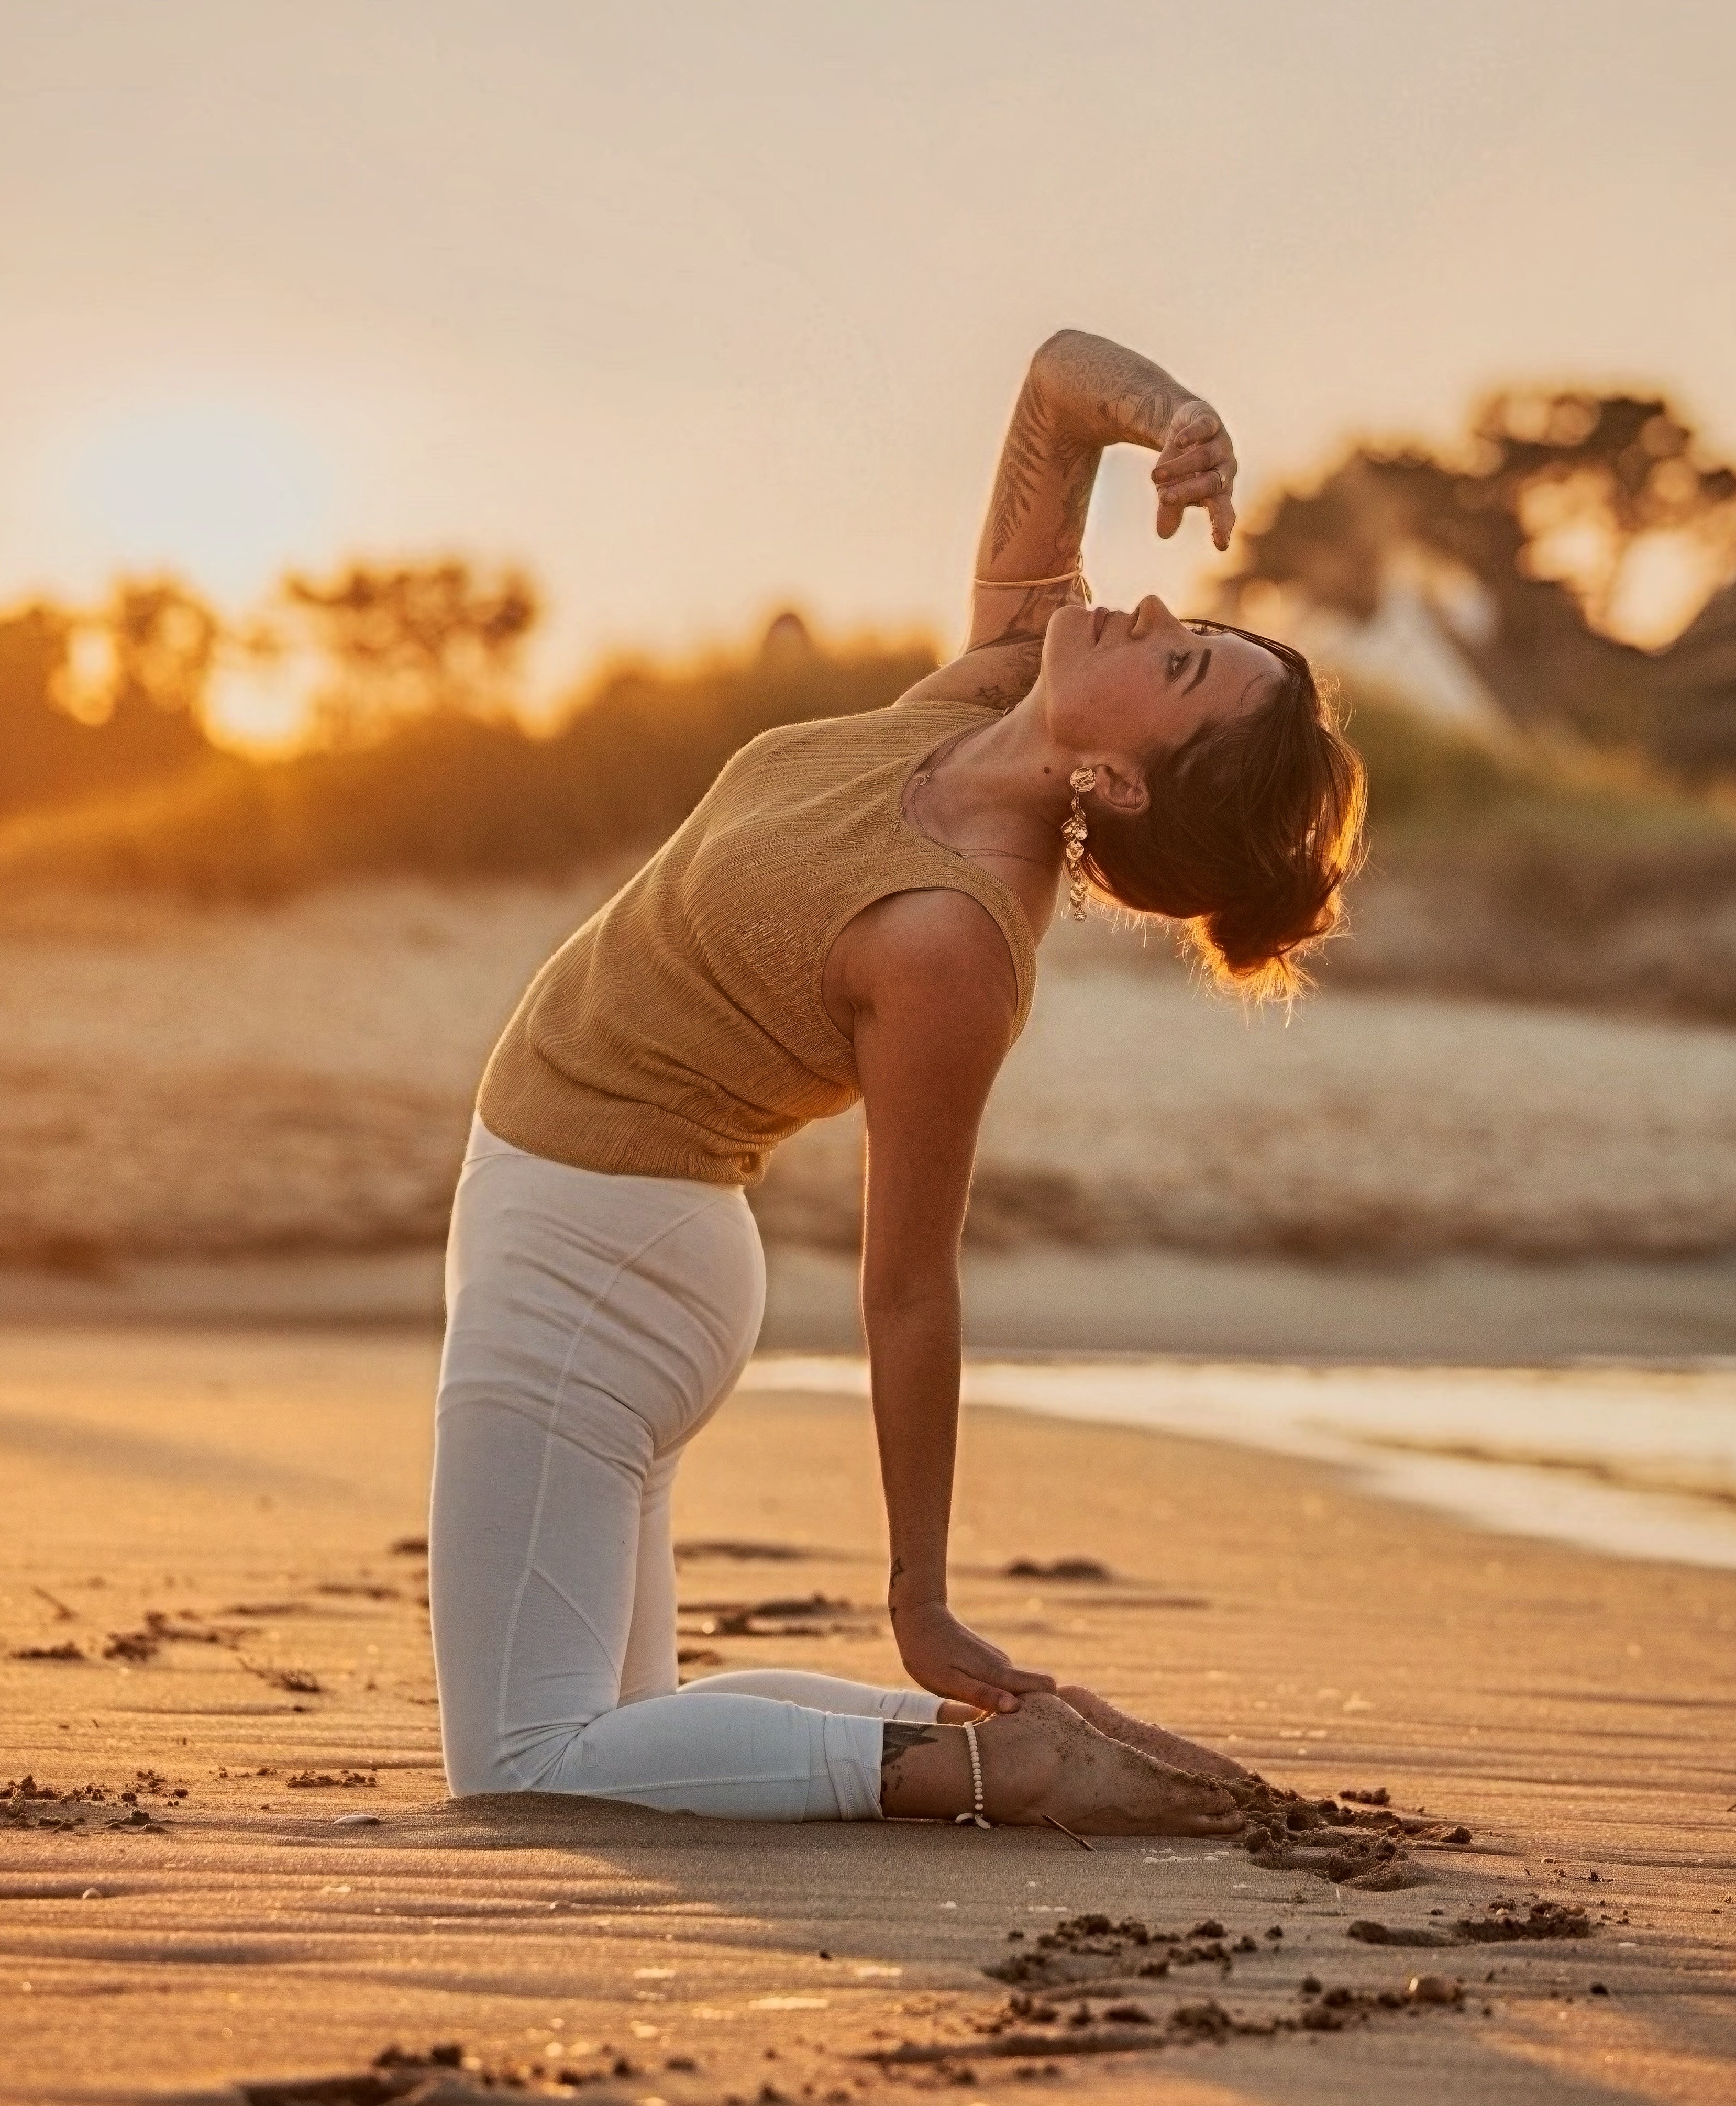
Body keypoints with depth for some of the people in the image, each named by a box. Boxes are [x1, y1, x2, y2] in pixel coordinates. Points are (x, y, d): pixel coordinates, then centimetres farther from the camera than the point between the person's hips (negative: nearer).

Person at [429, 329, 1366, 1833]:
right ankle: (1000, 1742, 15)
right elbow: (1059, 376, -2)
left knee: (526, 1764, -6)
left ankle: (990, 1760, -11)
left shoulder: (950, 940, -29)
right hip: (597, 1233, 9)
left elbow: (909, 1291, -21)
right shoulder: (989, 695, -9)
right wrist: (1179, 416, -24)